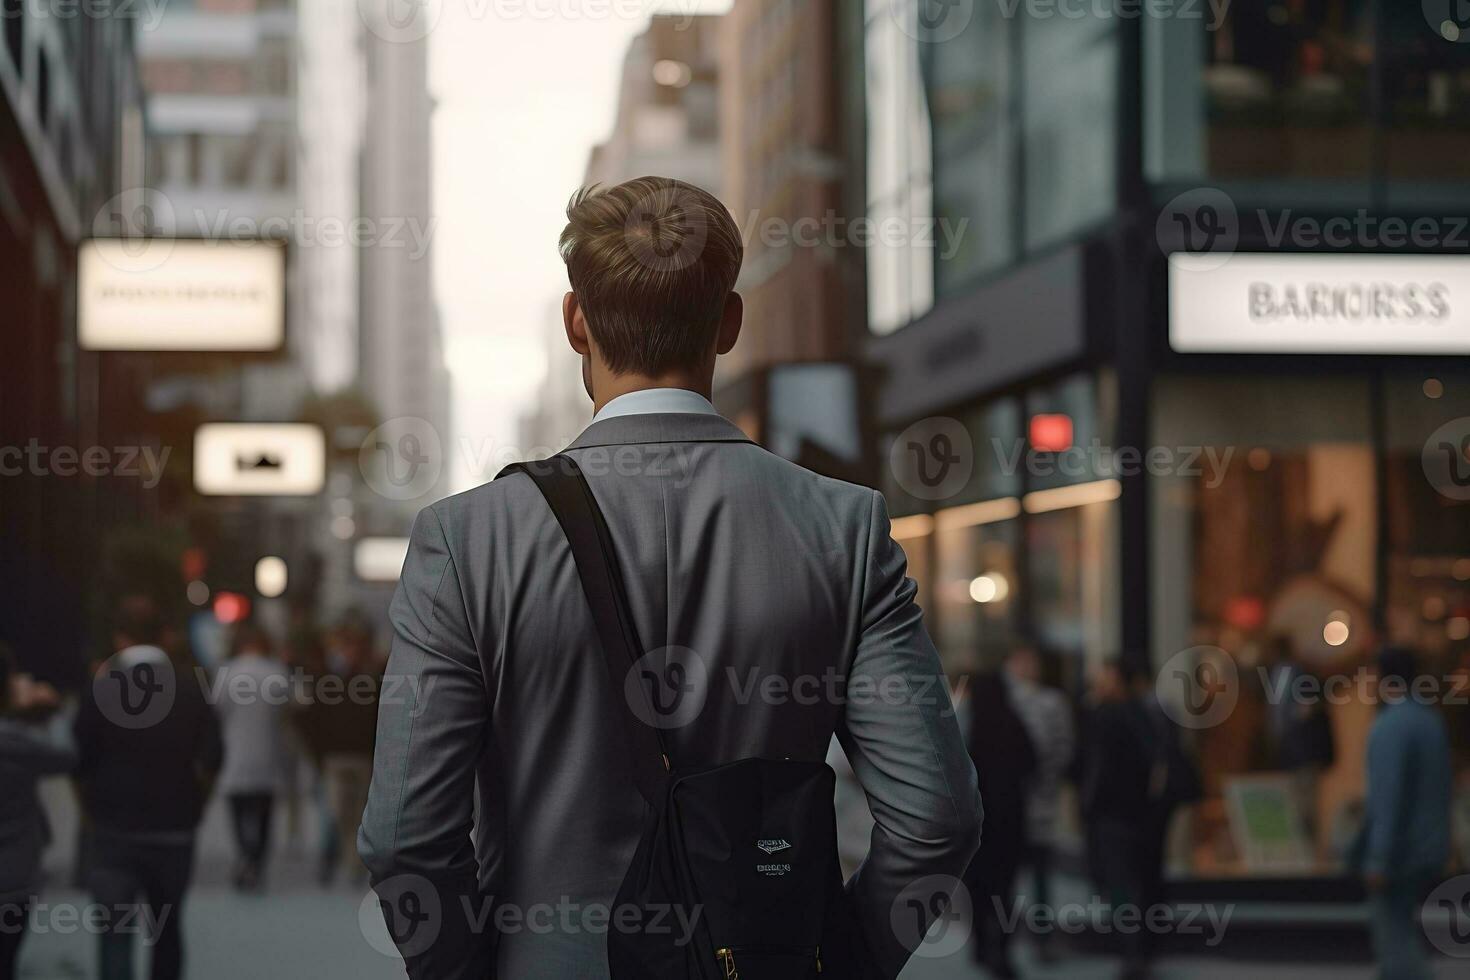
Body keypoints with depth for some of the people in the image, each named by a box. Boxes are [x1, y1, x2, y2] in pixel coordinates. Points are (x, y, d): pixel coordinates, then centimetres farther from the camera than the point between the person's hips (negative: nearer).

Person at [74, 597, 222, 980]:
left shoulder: (102, 689, -8)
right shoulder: (192, 687, 0)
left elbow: (80, 760, -5)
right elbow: (211, 758, 0)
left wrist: (90, 812, 11)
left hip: (115, 833, -3)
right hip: (175, 831, 3)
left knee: (115, 937, -4)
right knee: (167, 929, 18)